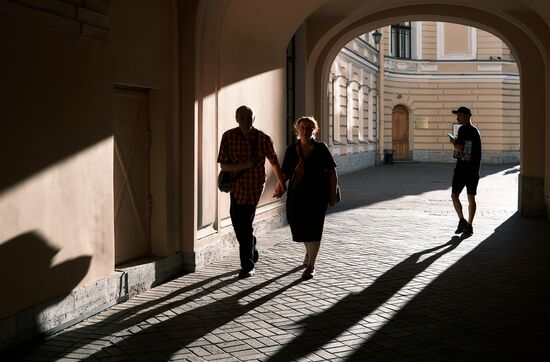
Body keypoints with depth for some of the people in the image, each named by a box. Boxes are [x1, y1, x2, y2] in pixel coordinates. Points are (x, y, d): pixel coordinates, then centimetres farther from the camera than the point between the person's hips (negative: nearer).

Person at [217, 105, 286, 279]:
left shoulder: (263, 139, -10)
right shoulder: (228, 137, -8)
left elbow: (274, 162, 6)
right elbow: (223, 165, -8)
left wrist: (281, 182, 17)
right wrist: (245, 165, -22)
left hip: (254, 186, -3)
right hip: (236, 186, 3)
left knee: (245, 226, -8)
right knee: (238, 224, 14)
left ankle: (248, 266, 4)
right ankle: (252, 254, 40)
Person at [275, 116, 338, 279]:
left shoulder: (321, 148, -2)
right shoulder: (291, 150, 6)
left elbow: (332, 171, -1)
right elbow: (285, 173, 9)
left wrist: (333, 193, -4)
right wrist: (280, 187, -9)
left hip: (317, 194, -4)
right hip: (296, 194, 4)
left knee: (313, 228, -8)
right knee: (299, 226, 12)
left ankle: (311, 266, -1)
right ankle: (310, 251, 44)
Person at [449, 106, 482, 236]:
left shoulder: (463, 129, -10)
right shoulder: (476, 131, 13)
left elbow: (460, 148, -17)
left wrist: (453, 141, 0)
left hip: (461, 168, -7)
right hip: (474, 169, 7)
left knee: (454, 195, 3)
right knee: (471, 197, 7)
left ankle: (462, 220, -8)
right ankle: (469, 225, 7)